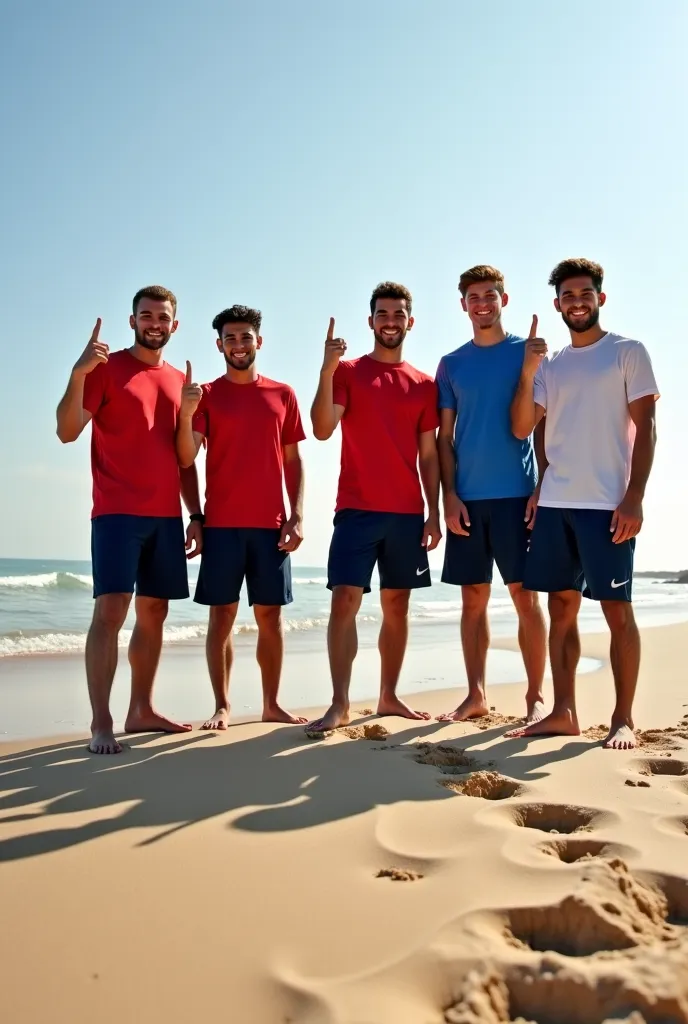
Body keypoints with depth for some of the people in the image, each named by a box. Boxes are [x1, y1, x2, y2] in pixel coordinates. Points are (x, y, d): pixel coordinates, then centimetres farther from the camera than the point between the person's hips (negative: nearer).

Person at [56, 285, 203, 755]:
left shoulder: (180, 381, 16)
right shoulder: (106, 368, 1)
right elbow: (67, 431, -9)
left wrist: (195, 514, 12)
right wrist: (78, 374, -22)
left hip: (167, 516, 6)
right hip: (118, 512, -5)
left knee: (154, 611, 7)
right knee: (111, 610, -12)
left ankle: (142, 710, 16)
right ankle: (101, 723, -8)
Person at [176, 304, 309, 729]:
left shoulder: (283, 394, 10)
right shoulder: (206, 395, 5)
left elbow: (293, 461, 10)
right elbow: (186, 458, -4)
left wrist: (297, 515, 1)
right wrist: (186, 413, -21)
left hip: (272, 523, 2)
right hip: (222, 524, -1)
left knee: (271, 614, 5)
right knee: (222, 614, 1)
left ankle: (272, 703, 15)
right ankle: (222, 706, 8)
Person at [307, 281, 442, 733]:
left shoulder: (424, 384, 11)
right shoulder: (347, 372, 4)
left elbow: (429, 454, 11)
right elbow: (322, 429, -11)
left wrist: (434, 513, 5)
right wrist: (326, 371, -21)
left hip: (407, 513, 3)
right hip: (357, 509, -3)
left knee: (397, 604, 8)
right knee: (345, 600, -9)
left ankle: (389, 696, 18)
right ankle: (339, 704, -4)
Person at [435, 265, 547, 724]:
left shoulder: (528, 352, 4)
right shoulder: (452, 364, 12)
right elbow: (445, 438, 9)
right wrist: (450, 495, -1)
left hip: (517, 494, -3)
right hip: (467, 499, 3)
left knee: (525, 595, -2)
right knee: (473, 598, 7)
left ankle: (536, 698, 8)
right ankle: (476, 695, 16)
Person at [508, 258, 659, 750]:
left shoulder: (628, 352, 3)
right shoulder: (549, 365, 15)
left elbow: (645, 429, -3)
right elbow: (521, 428, 6)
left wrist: (634, 498, -12)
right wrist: (528, 371, -6)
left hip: (607, 504, -4)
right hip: (555, 504, 5)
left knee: (617, 609, -1)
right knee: (561, 607, 6)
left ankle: (624, 719, 8)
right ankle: (563, 712, 14)